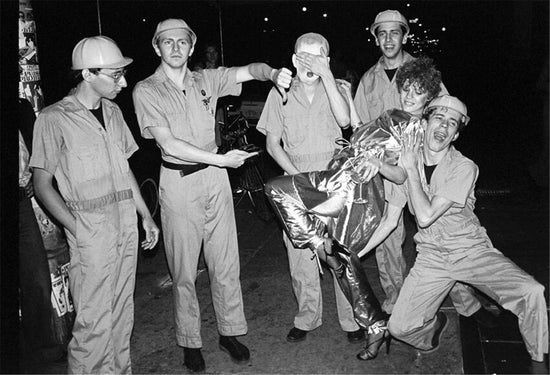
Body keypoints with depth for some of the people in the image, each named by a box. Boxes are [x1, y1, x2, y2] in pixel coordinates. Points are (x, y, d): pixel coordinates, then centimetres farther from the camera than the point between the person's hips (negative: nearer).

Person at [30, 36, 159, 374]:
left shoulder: (113, 112, 10)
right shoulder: (54, 119, -9)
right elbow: (43, 185, -6)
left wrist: (146, 217, 15)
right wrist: (77, 230, -13)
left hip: (127, 225, 6)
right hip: (91, 233, -6)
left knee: (123, 313, 15)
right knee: (94, 322, -1)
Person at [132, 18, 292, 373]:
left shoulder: (205, 80, 7)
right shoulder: (146, 90, -4)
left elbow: (249, 70, -1)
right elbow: (169, 144, -13)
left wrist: (272, 73, -25)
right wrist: (222, 159, -17)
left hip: (215, 177, 3)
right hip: (178, 181, -3)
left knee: (226, 261, 10)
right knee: (184, 268, 7)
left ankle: (230, 332, 26)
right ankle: (190, 342, 23)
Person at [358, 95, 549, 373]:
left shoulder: (463, 168, -14)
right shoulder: (405, 164, -2)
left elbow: (425, 216, -24)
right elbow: (389, 221, 6)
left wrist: (412, 170, -18)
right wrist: (354, 253, 3)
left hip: (472, 249, -2)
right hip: (431, 257, 3)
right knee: (399, 327, -8)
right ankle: (434, 324, 28)